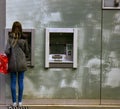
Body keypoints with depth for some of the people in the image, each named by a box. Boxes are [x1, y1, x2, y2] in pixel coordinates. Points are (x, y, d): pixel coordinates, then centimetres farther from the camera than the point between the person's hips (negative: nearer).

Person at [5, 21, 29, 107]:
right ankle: (20, 101, 12)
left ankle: (14, 102, 11)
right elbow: (27, 51, 5)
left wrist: (9, 57, 10)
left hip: (13, 63, -1)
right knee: (21, 82, 7)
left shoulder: (10, 38, -7)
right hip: (22, 63, 1)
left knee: (13, 82, 6)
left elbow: (7, 51, -10)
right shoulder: (24, 39, -3)